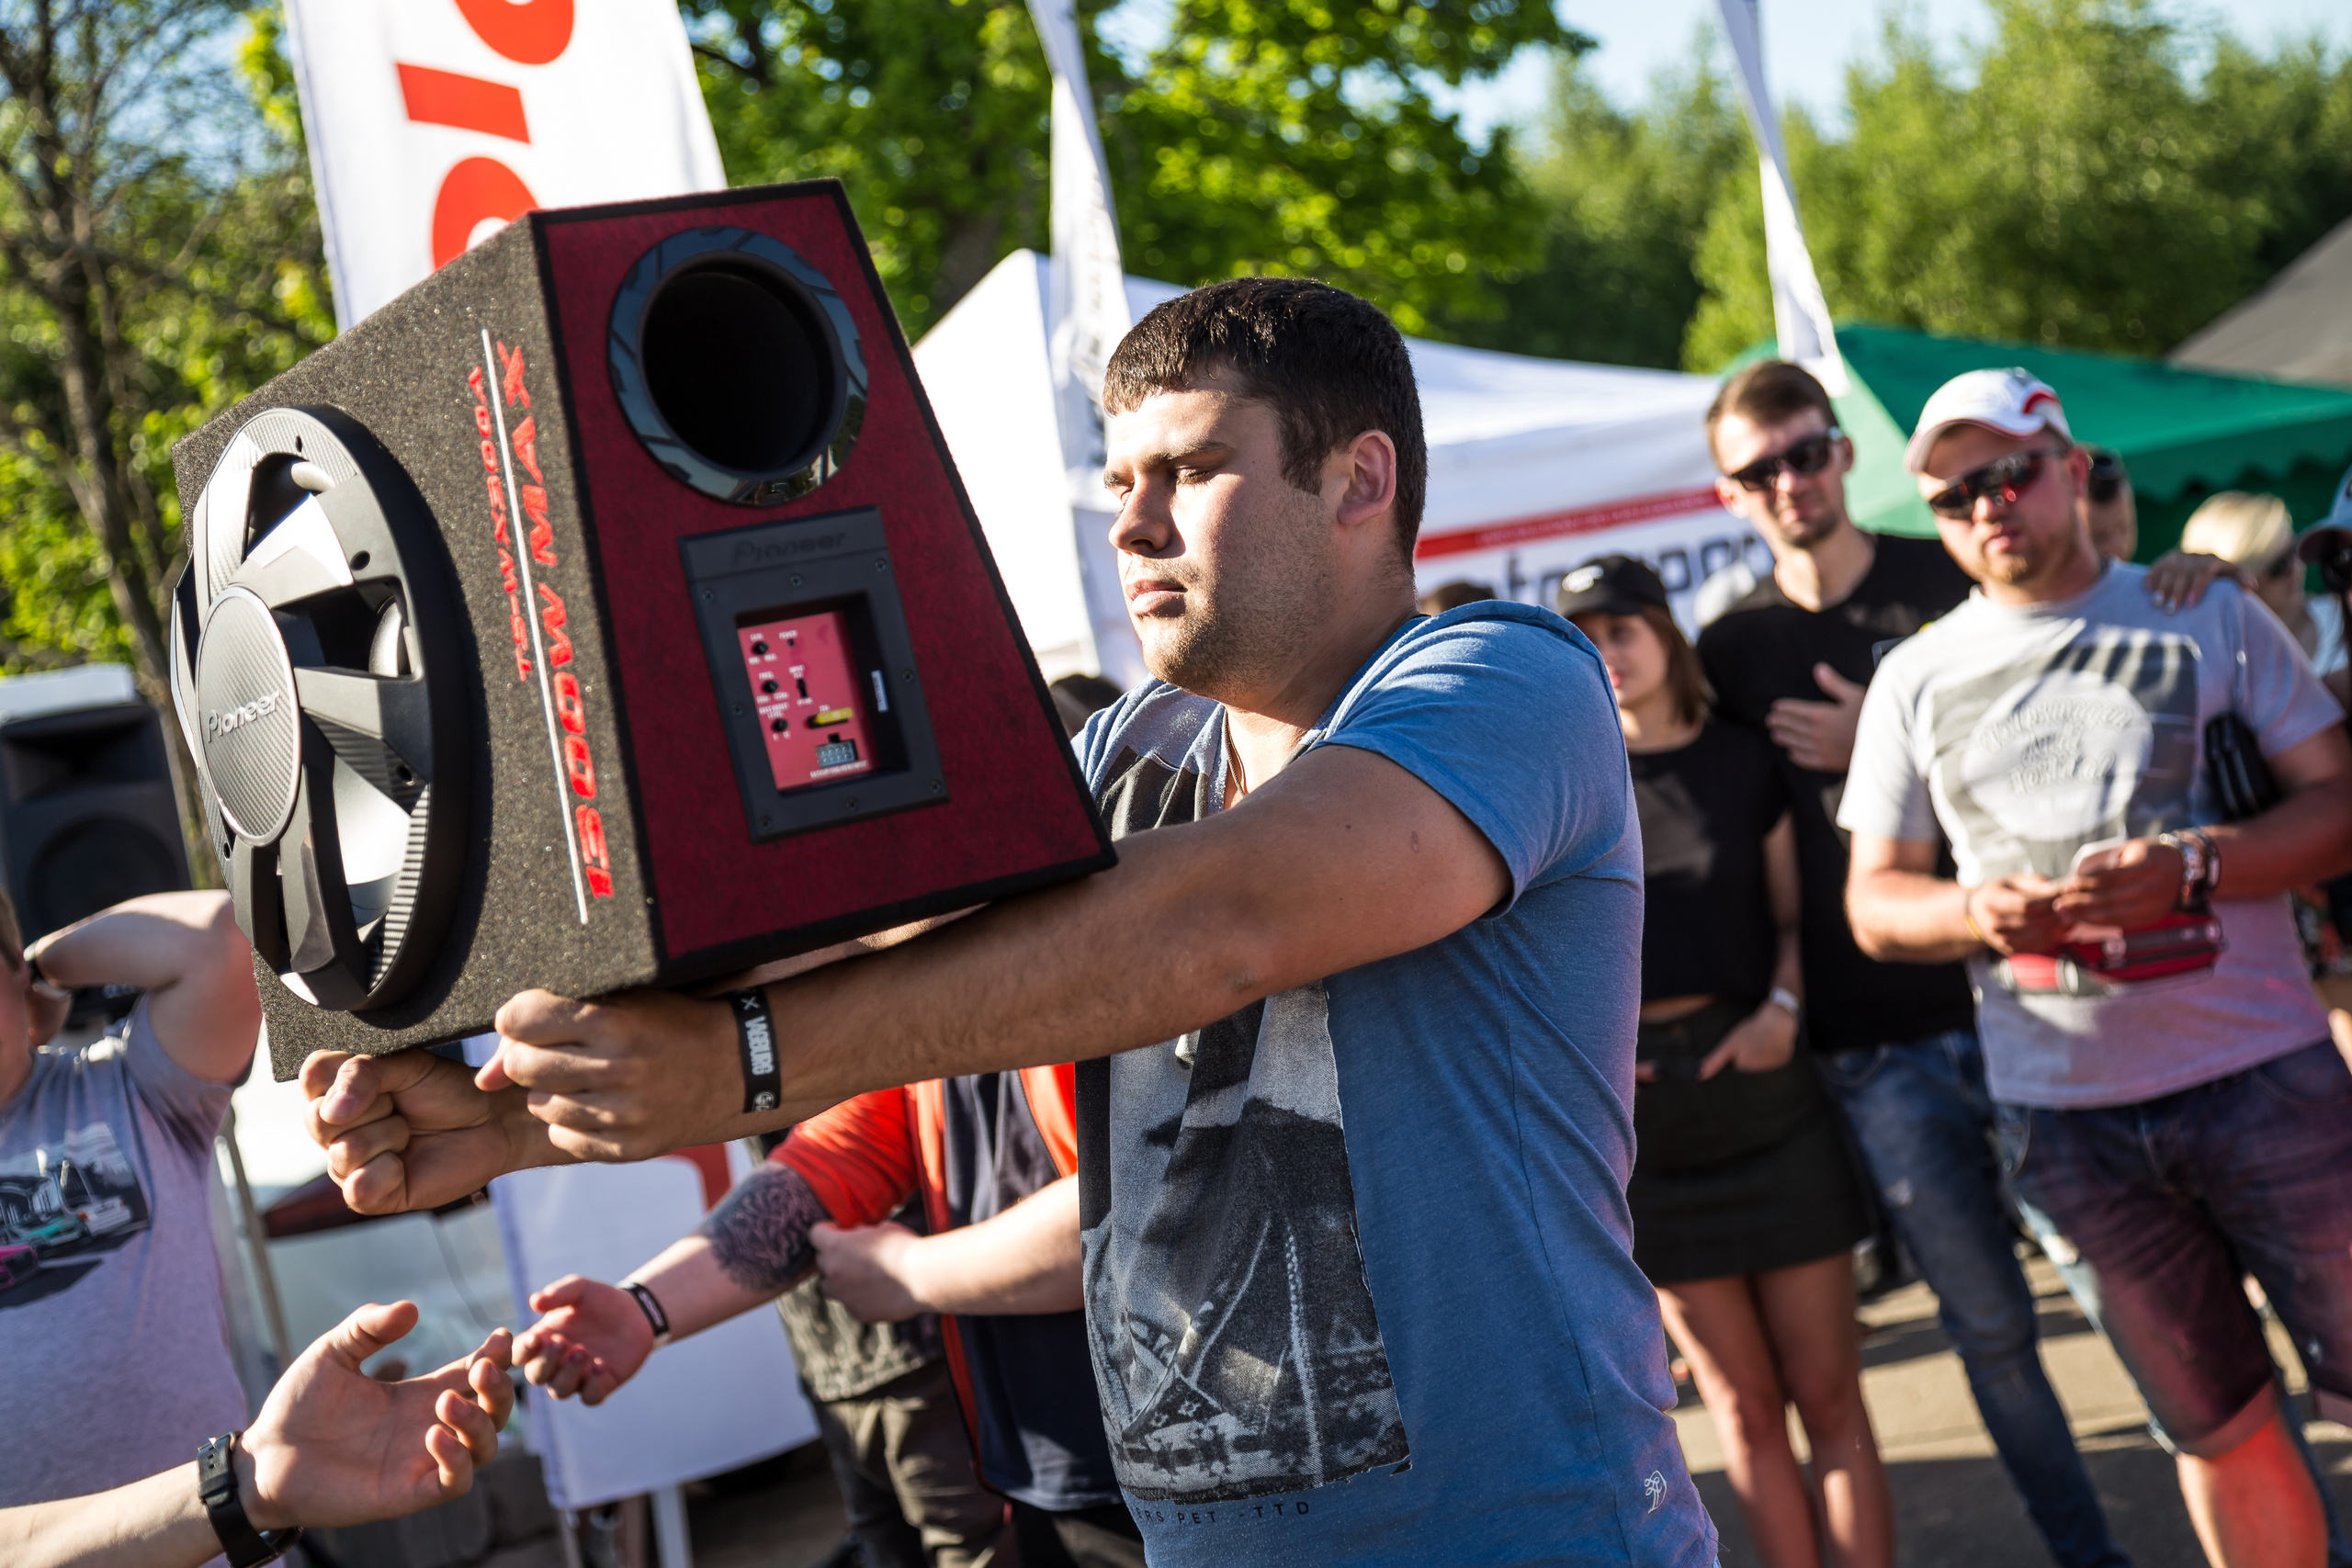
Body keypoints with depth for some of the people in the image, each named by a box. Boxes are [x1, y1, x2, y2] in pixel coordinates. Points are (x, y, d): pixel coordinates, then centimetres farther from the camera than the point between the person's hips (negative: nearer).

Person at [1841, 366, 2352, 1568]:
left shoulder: (2208, 613, 4)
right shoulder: (1915, 677, 8)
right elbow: (1874, 900, 9)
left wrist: (2191, 867, -18)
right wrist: (1976, 913, -13)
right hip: (2063, 1116, 2)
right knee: (2216, 1428, 13)